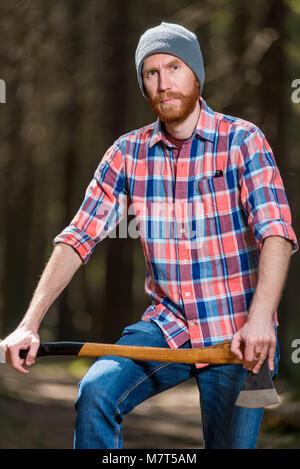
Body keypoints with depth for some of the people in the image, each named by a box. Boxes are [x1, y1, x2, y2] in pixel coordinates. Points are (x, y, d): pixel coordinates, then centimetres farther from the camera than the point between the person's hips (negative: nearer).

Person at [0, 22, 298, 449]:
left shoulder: (242, 141, -6)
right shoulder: (128, 154, 4)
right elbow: (79, 237, 0)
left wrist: (260, 318, -33)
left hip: (238, 337, -2)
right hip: (167, 327, 2)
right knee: (95, 393, -23)